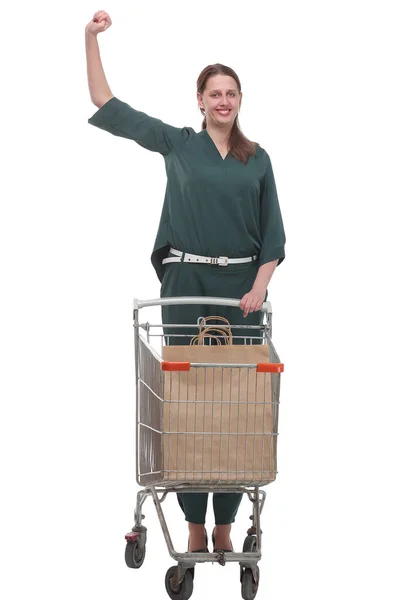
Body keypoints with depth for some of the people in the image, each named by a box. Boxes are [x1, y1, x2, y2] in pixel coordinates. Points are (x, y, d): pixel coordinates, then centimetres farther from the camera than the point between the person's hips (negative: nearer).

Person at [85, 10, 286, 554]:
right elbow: (108, 107, 4)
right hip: (186, 282, -1)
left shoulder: (257, 159, 8)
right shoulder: (177, 145, 5)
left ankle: (224, 524, 7)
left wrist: (259, 286, -9)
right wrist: (92, 40, -2)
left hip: (242, 284, 1)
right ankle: (195, 525, 5)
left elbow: (273, 233, 6)